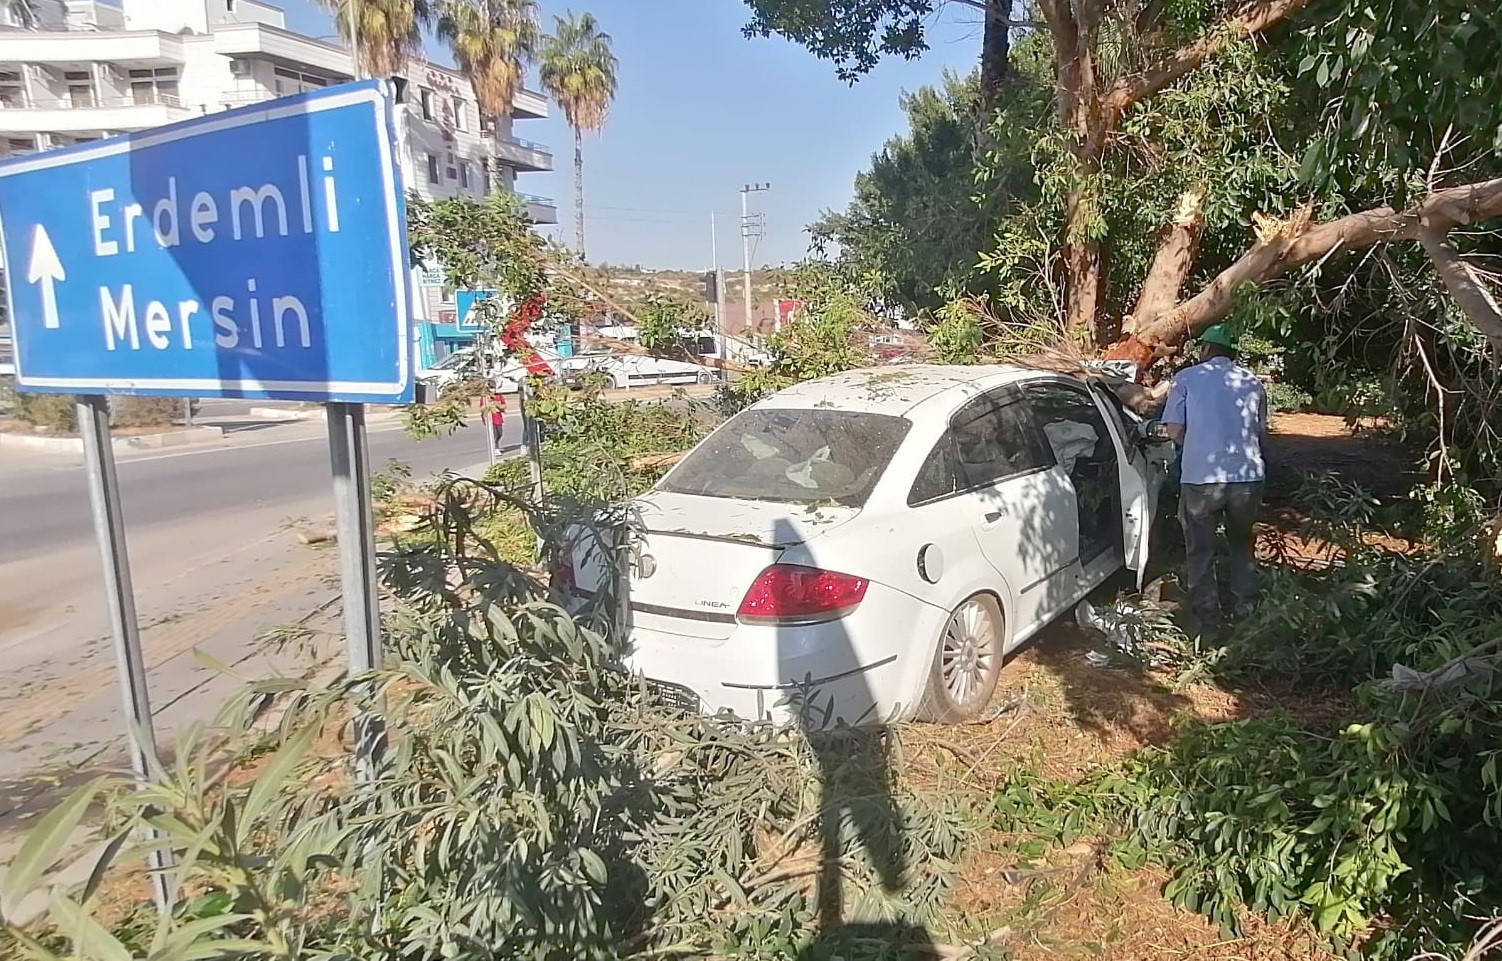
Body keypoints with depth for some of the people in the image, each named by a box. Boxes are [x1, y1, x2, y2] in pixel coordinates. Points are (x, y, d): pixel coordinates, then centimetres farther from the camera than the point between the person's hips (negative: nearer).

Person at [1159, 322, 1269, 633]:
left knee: (1200, 550, 11)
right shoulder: (1252, 382, 13)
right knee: (1242, 542, 26)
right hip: (1248, 476, 3)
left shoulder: (1186, 378, 3)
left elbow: (1174, 430, -2)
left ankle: (1208, 620, 13)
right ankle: (1246, 606, 30)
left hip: (1201, 477, -3)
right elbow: (1261, 433, 18)